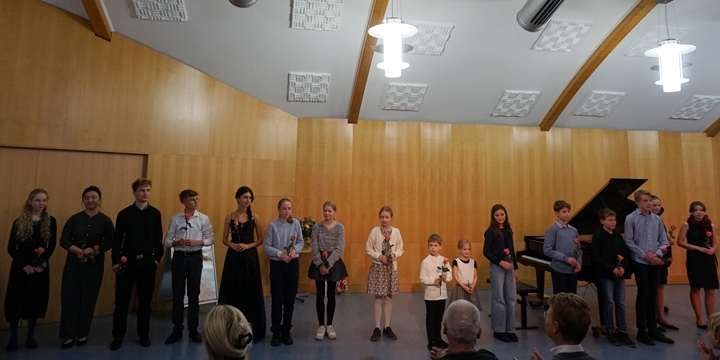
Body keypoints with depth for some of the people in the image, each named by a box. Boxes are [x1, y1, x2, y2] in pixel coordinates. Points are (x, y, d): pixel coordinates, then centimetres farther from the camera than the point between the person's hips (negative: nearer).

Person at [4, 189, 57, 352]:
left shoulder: (50, 222, 1)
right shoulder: (19, 222, -1)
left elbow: (52, 246, 0)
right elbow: (11, 248, -3)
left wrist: (43, 263, -12)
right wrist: (24, 265, -14)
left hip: (41, 268, 1)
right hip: (20, 268, -1)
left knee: (36, 302, 8)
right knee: (16, 301, 2)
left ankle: (30, 337, 21)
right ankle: (13, 339, 15)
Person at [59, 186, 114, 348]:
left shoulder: (105, 221, -1)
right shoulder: (75, 219, 2)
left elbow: (109, 243, -3)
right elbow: (64, 240, -2)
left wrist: (95, 250, -20)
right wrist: (79, 250, -17)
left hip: (95, 264, -1)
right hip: (74, 262, 1)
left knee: (88, 298, 6)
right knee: (70, 297, 0)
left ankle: (83, 334, 19)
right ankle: (69, 335, 12)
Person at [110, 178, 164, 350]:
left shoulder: (155, 214, 2)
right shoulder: (124, 214, -1)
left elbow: (158, 238, 4)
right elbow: (117, 239, 0)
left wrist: (157, 258, -2)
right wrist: (115, 261, -4)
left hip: (147, 262, 1)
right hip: (127, 261, -1)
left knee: (145, 300, 10)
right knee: (122, 300, 6)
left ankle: (144, 334, 23)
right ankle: (118, 336, 21)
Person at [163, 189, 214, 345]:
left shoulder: (203, 218, -2)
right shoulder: (175, 219, -1)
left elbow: (210, 238, -1)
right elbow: (167, 241, 1)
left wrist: (197, 242, -16)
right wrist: (177, 242, -19)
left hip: (195, 257, 0)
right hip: (179, 257, 0)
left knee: (194, 295, 9)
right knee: (177, 295, 8)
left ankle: (193, 330, 24)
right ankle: (177, 330, 23)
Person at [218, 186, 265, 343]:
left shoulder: (255, 217, 0)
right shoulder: (230, 217, 3)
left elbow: (260, 240, 1)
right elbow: (224, 239, 6)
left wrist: (247, 246, -14)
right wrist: (233, 245, -14)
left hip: (250, 257, -1)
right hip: (234, 257, 1)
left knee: (250, 292, 3)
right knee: (233, 291, 6)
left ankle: (251, 330, 15)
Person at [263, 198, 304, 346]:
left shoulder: (296, 223, -2)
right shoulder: (273, 225, -8)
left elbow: (301, 242, 4)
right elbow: (266, 246, -9)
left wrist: (295, 250, -15)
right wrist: (280, 253, -21)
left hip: (292, 264, 2)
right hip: (277, 264, -2)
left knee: (290, 299, 10)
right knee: (277, 299, 5)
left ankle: (286, 331, 25)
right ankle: (276, 332, 20)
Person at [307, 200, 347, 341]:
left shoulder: (340, 228, -4)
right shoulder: (317, 227, -3)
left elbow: (339, 249, -10)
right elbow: (314, 247, -6)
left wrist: (328, 264, -18)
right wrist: (320, 264, -16)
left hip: (334, 263, 0)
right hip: (319, 263, 0)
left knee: (331, 295, 8)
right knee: (320, 295, 6)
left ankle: (329, 325, 22)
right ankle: (321, 325, 19)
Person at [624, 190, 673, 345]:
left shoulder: (657, 219, 7)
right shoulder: (631, 218, -6)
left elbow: (664, 241, 8)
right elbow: (629, 242, -8)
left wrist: (657, 254, -8)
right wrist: (645, 255, -12)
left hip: (656, 262, 4)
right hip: (640, 262, -4)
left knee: (653, 295, 11)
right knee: (643, 294, -3)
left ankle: (653, 329, 21)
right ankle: (642, 331, 8)